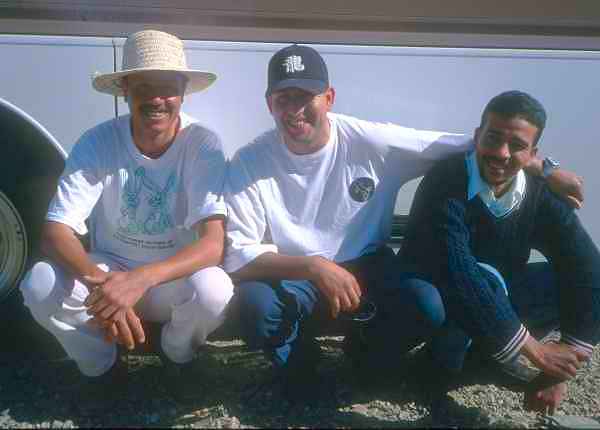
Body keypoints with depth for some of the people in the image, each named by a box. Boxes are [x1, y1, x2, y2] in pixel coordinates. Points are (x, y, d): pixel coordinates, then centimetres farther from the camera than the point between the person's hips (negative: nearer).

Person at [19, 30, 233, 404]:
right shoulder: (98, 143, -16)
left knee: (213, 289, -34)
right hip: (109, 270, 1)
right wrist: (99, 284, -42)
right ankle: (99, 363, 4)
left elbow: (213, 243, -27)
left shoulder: (203, 145, -19)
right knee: (39, 285, -27)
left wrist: (142, 278, -45)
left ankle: (177, 353, 3)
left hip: (174, 279, -1)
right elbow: (56, 232, -21)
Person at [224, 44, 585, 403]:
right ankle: (298, 363, 4)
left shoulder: (370, 142, -13)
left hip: (368, 268, 1)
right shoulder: (249, 163, -15)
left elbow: (467, 146, -6)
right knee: (255, 304, -33)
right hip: (292, 278, -1)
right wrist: (313, 266, -33)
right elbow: (236, 255, -20)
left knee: (428, 306, -26)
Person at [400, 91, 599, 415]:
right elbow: (456, 272, -38)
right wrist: (535, 351, -36)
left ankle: (487, 346, 1)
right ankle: (447, 351, -8)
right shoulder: (445, 183, -27)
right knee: (485, 279, -36)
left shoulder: (543, 197, -10)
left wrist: (560, 370, -23)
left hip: (494, 296, 6)